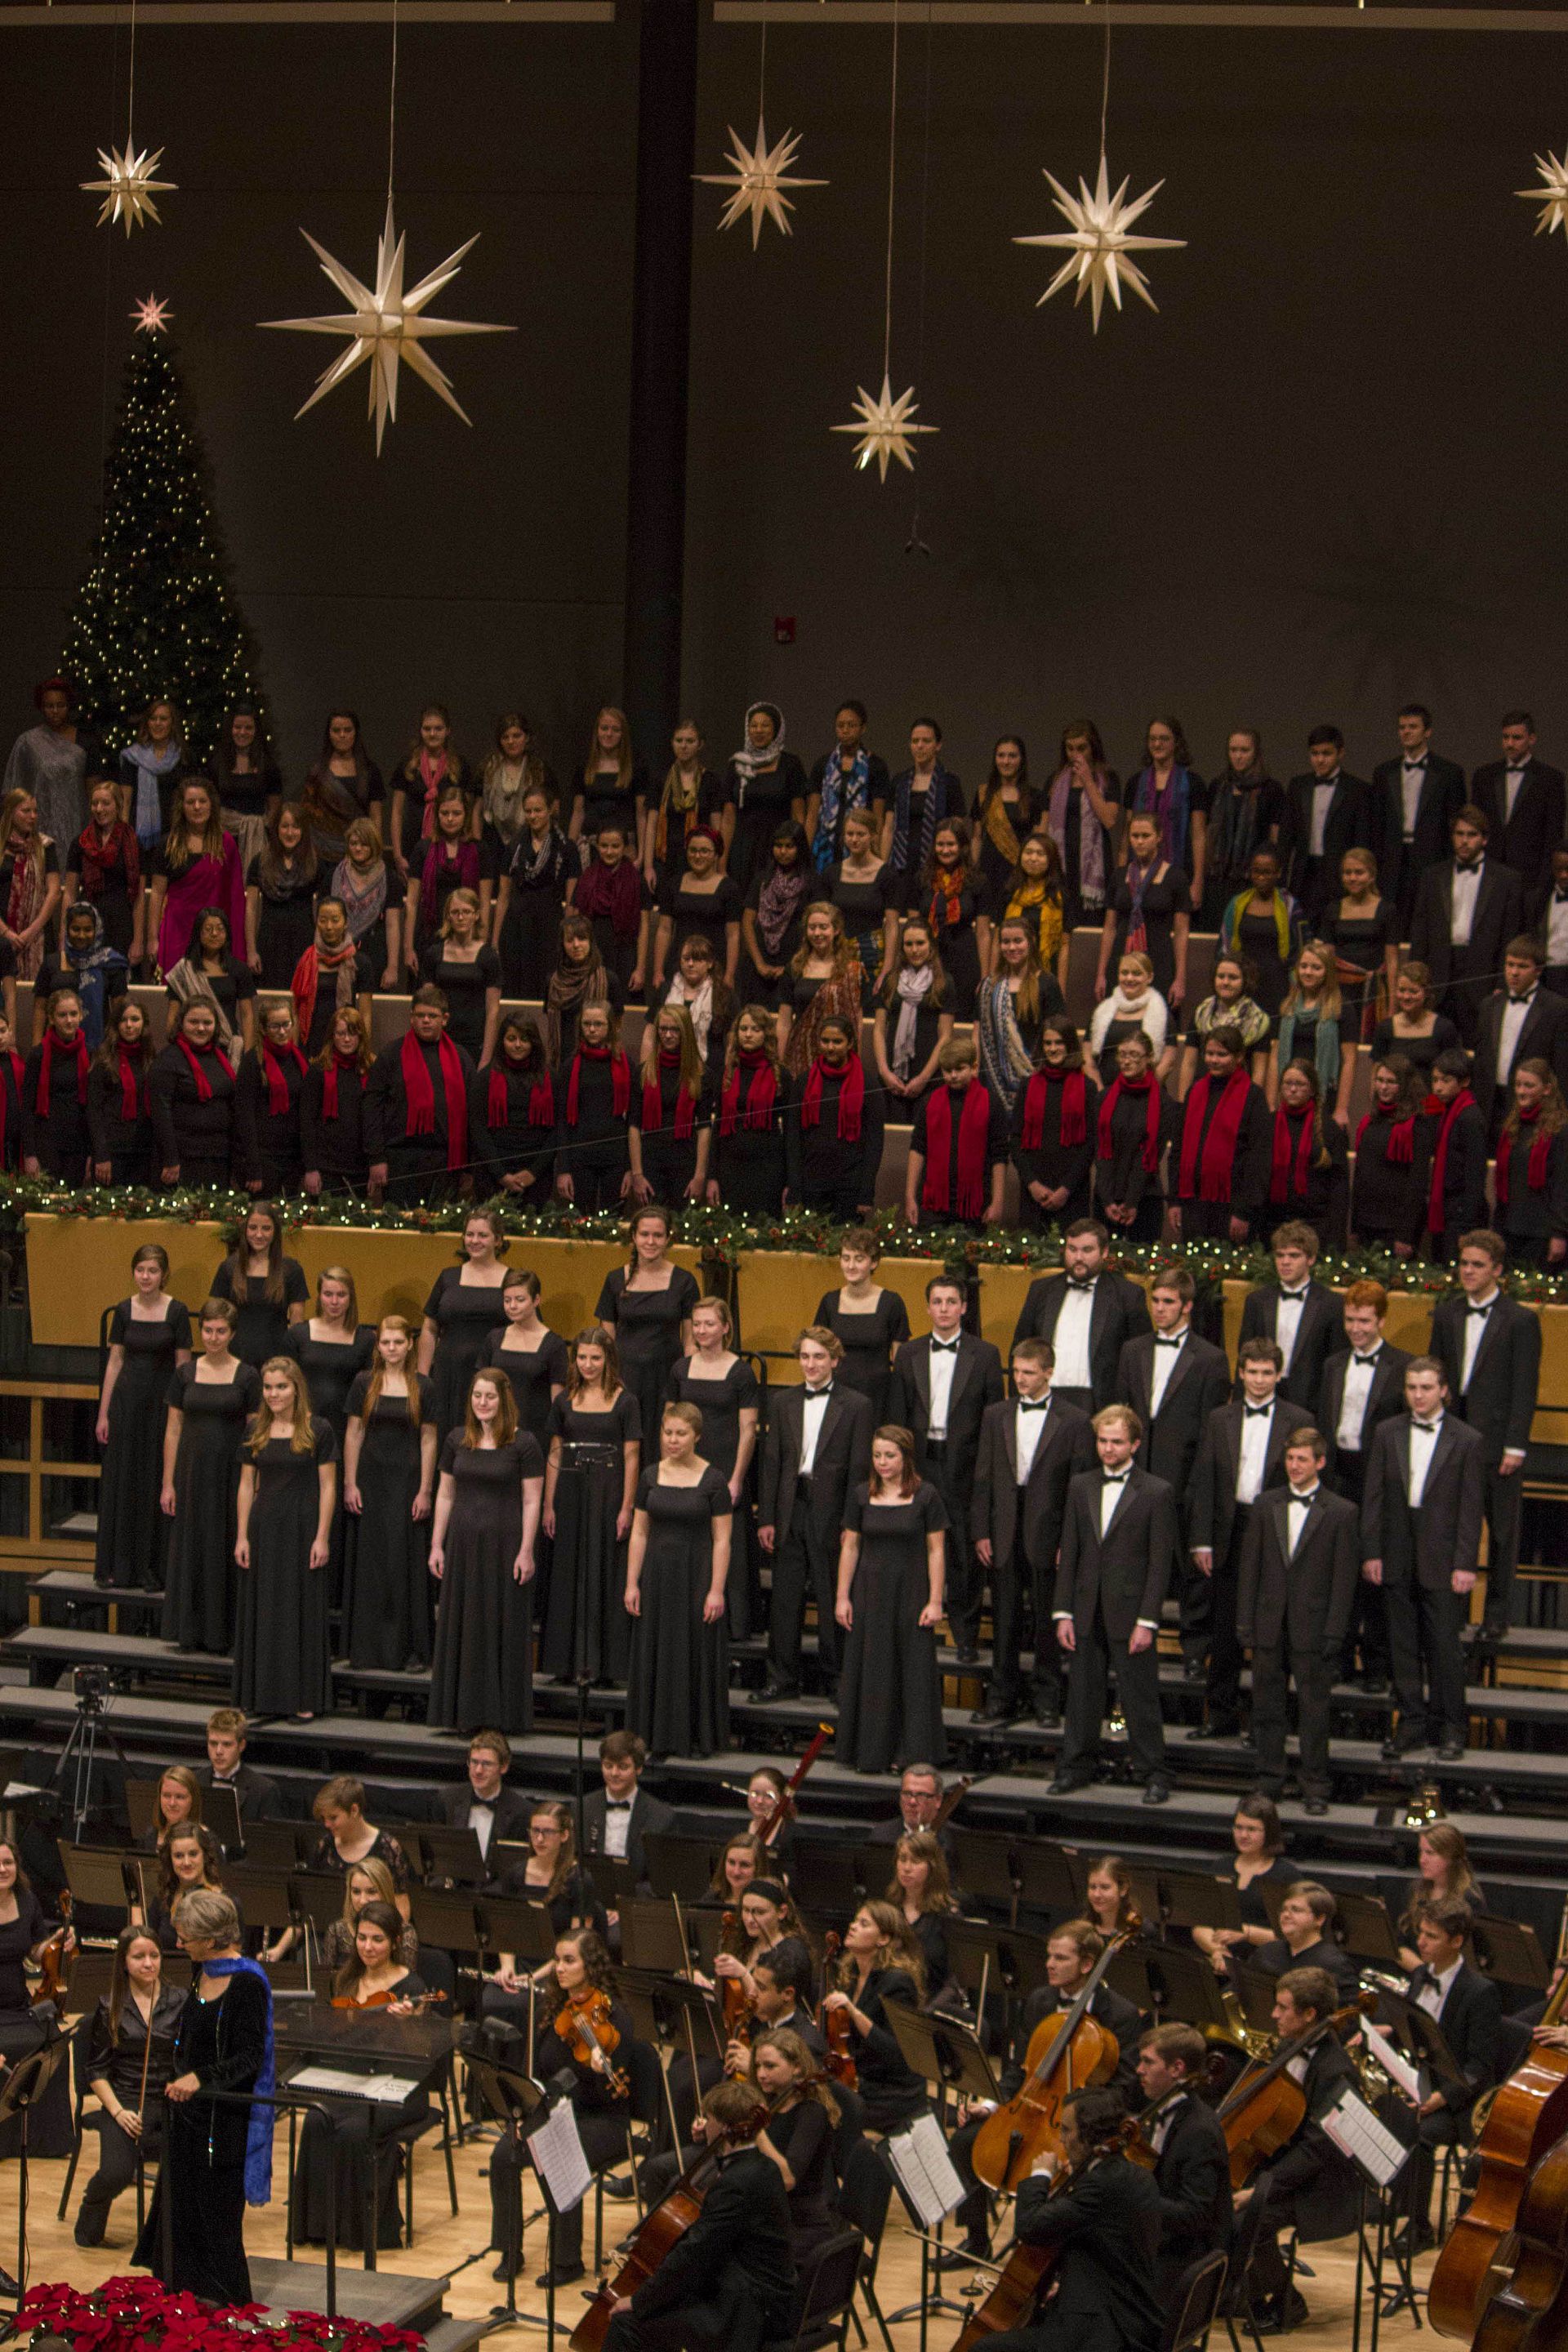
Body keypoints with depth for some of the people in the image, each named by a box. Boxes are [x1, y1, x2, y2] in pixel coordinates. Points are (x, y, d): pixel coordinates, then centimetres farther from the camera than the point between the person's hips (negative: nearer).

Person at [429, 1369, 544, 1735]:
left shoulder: (523, 1444, -5)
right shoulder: (457, 1440, 8)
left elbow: (532, 1501, -6)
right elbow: (445, 1495, 12)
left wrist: (526, 1551, -12)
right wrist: (437, 1545, 8)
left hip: (504, 1544, -4)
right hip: (462, 1543, 4)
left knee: (503, 1627, 0)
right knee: (460, 1627, 7)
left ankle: (502, 1712, 7)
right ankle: (463, 1710, 16)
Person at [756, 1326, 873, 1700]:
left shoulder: (855, 1406, -3)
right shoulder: (785, 1402, 9)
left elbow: (859, 1469, -5)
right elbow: (771, 1462, 8)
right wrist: (766, 1518, 3)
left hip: (830, 1514, -4)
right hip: (791, 1513, 4)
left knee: (834, 1599, 1)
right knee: (785, 1599, 8)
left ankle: (839, 1677, 11)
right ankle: (782, 1679, 16)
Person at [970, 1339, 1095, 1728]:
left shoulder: (1074, 1422, -3)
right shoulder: (996, 1416, 8)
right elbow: (983, 1479, 8)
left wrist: (1069, 1542, -10)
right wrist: (980, 1532, 1)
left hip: (1048, 1536, -3)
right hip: (1004, 1536, 3)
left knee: (1048, 1621, 4)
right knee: (1004, 1621, 8)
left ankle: (1047, 1701, 13)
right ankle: (1002, 1698, 16)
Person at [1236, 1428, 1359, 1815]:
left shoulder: (1341, 1513, -2)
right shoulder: (1266, 1505, 8)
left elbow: (1344, 1579, -4)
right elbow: (1249, 1567, 8)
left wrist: (1333, 1633, -9)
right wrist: (1244, 1622, 2)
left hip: (1313, 1627, -3)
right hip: (1269, 1625, 3)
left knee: (1314, 1710, 1)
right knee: (1266, 1706, 8)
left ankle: (1315, 1787, 9)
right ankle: (1269, 1779, 19)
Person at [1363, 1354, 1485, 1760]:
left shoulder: (1468, 1441, -2)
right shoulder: (1388, 1434, 6)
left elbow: (1471, 1508, -3)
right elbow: (1373, 1496, 6)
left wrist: (1465, 1564, -8)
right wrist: (1371, 1552, 0)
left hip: (1442, 1559, -3)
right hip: (1397, 1557, 3)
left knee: (1444, 1646, -1)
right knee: (1403, 1646, 7)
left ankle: (1450, 1728, 10)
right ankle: (1412, 1723, 16)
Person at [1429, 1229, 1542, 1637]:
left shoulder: (1521, 1320, -4)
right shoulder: (1446, 1313, 10)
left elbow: (1525, 1388, -7)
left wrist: (1515, 1446, -12)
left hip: (1497, 1440, -4)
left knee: (1502, 1530, 5)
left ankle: (1497, 1614, 14)